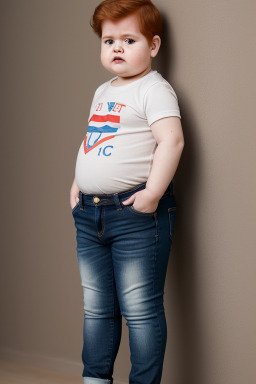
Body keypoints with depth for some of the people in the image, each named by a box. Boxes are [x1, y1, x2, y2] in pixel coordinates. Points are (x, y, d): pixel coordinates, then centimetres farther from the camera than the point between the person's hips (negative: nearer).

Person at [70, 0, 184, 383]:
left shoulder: (154, 88, -8)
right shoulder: (103, 92, 18)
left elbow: (171, 140, -21)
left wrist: (152, 193, -25)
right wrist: (78, 182, 16)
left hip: (136, 213, -8)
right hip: (89, 213, 8)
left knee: (140, 310, -3)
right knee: (96, 308, 15)